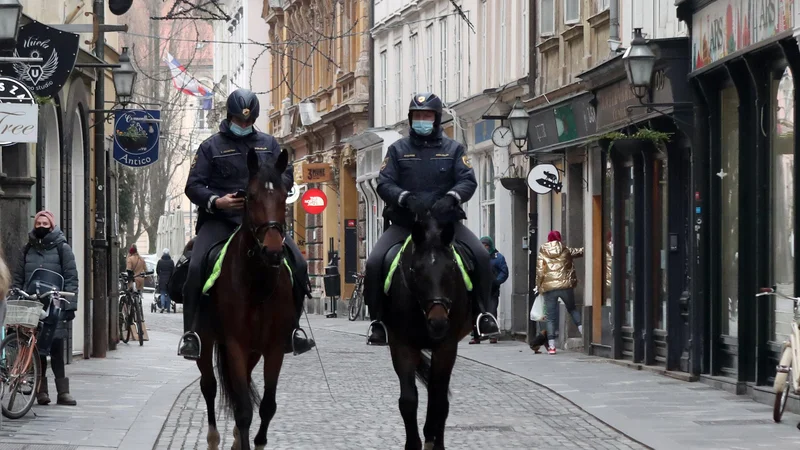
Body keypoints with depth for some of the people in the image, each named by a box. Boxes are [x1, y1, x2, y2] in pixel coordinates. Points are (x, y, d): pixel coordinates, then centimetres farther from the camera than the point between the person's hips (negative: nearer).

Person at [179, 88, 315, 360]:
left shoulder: (268, 144, 17)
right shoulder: (211, 146, 7)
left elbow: (287, 175, 12)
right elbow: (194, 186, 2)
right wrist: (216, 201, -18)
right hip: (219, 219, -2)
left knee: (298, 265, -12)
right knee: (196, 268, -25)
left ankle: (290, 330, 2)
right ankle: (191, 333, -17)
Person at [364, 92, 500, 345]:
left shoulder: (453, 149, 9)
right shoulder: (398, 149, 8)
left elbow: (468, 181, -3)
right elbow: (384, 184, -2)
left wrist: (451, 197, -26)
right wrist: (406, 198, -22)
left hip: (445, 220, 0)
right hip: (404, 222, 0)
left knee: (481, 256, -21)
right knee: (374, 263, -21)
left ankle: (481, 312, -5)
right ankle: (377, 320, -7)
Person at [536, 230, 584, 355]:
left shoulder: (542, 254, 4)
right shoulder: (565, 250, 6)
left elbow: (539, 272, 0)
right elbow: (579, 252, 22)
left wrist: (539, 287, 11)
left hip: (548, 288, -1)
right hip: (566, 286, 1)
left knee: (551, 317, 3)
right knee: (572, 309, 23)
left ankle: (551, 346, -3)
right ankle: (582, 329, 6)